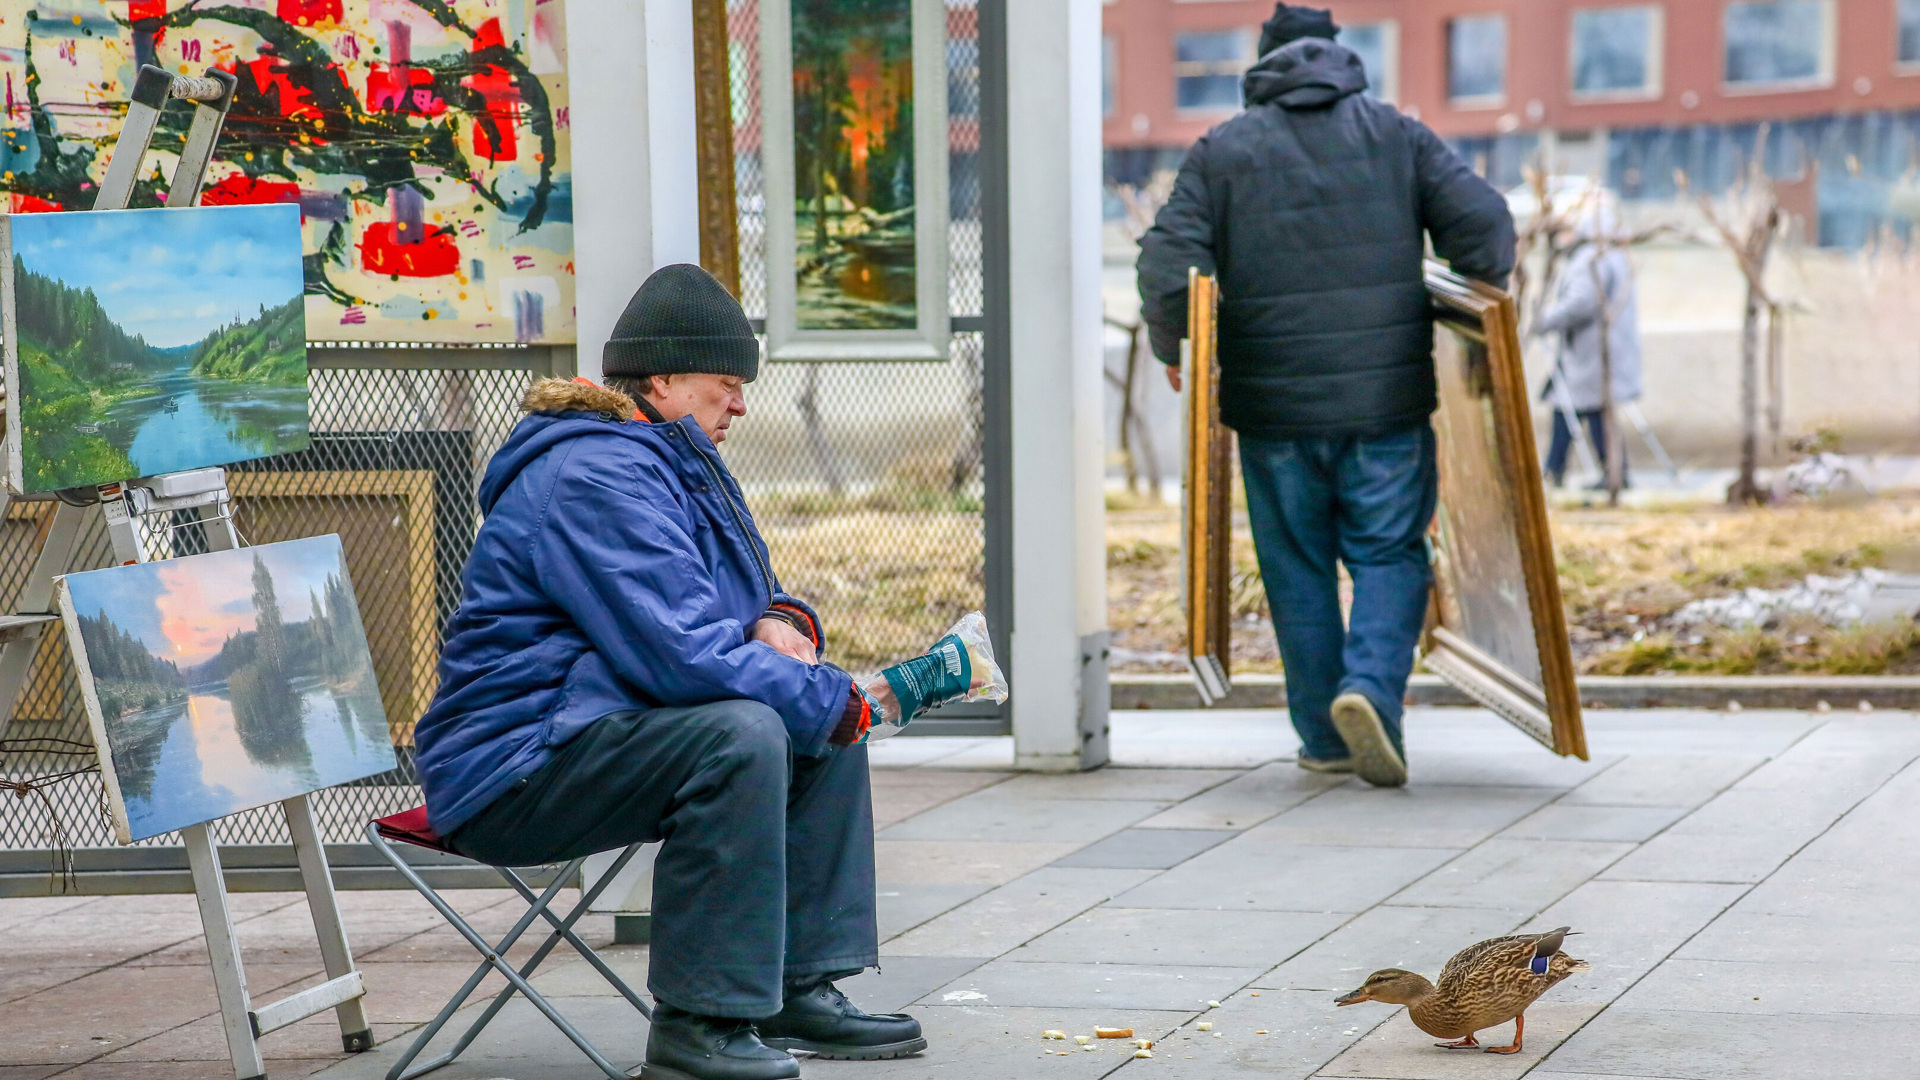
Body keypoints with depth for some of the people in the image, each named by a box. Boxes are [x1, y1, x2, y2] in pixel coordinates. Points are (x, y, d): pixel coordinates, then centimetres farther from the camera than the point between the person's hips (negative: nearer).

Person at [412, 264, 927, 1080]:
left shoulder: (671, 462, 17)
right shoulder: (595, 477, -19)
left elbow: (726, 601, 27)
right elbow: (678, 652, -28)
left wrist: (778, 622, 1)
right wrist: (829, 700, -19)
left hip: (598, 728, 11)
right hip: (513, 774, -11)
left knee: (826, 718, 8)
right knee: (739, 731, -32)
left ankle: (799, 990, 7)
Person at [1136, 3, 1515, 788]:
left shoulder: (1221, 151, 2)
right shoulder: (1397, 136, 5)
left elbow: (1168, 264, -9)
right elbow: (1483, 224, -3)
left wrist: (1173, 349, 7)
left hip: (1274, 405, 0)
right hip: (1387, 400, 0)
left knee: (1299, 570, 11)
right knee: (1389, 555, 8)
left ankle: (1325, 737, 15)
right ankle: (1372, 686, -17)